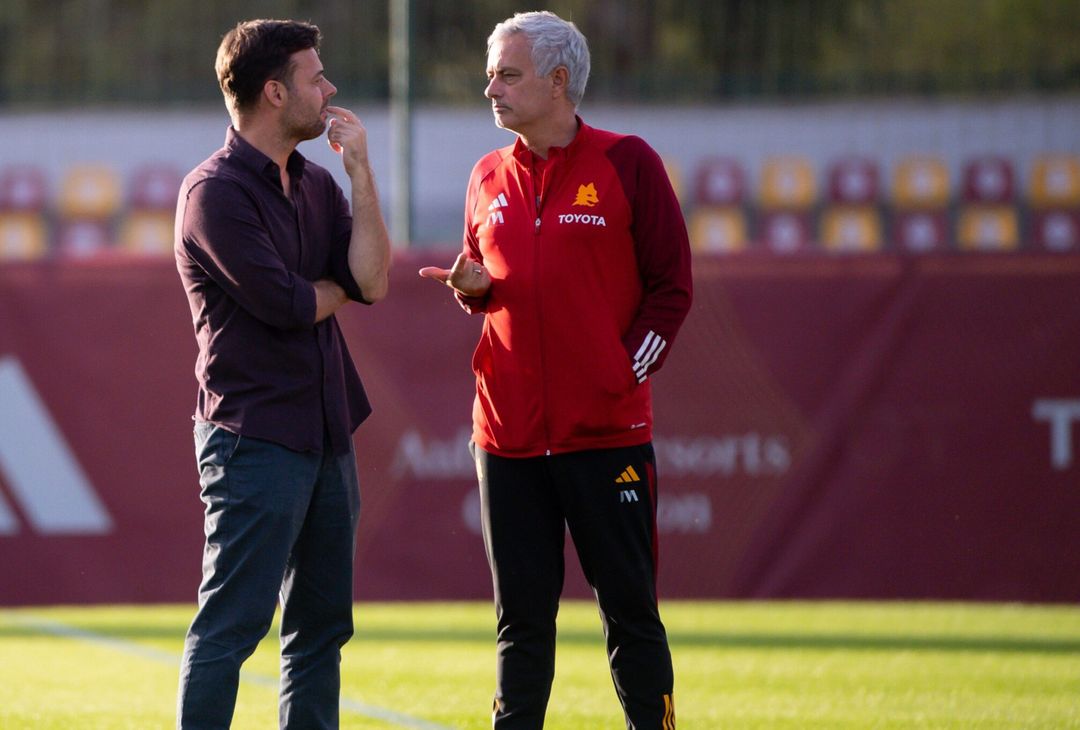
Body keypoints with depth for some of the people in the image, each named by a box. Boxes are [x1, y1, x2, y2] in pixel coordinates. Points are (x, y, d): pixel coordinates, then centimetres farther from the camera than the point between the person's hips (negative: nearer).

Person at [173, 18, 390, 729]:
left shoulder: (317, 184, 14)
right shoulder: (215, 191, -11)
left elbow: (372, 281, 1)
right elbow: (285, 304, -18)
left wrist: (360, 169, -3)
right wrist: (343, 283, 3)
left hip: (327, 432, 8)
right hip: (255, 437, -8)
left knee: (321, 627, 11)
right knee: (232, 624, -9)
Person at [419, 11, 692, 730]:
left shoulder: (626, 164, -2)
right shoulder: (490, 177, 13)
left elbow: (671, 286, 0)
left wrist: (628, 369, -8)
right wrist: (470, 286, 1)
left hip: (607, 432, -4)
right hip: (508, 431, 4)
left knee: (629, 609, 1)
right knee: (522, 617, 6)